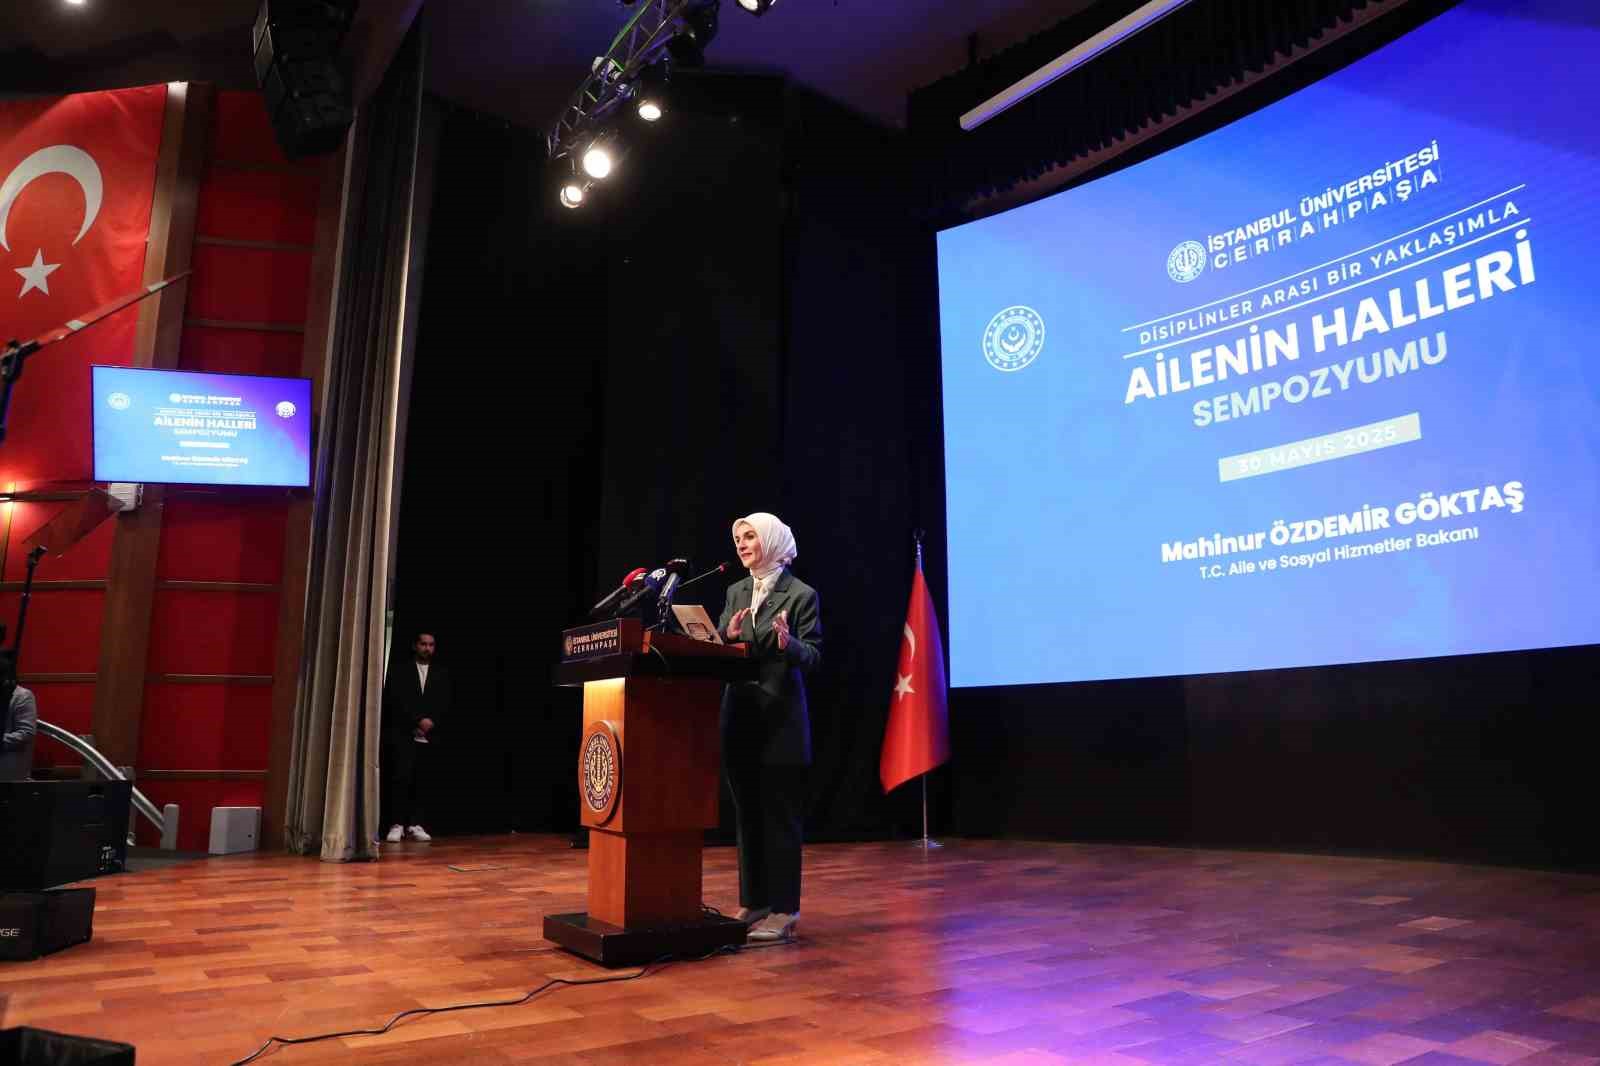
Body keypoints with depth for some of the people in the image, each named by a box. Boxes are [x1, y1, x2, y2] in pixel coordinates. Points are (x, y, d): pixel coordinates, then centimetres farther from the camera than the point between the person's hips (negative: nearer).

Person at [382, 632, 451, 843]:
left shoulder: (441, 673, 12)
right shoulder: (400, 669, 5)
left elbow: (445, 705, 7)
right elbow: (395, 700, -5)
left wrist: (431, 722, -10)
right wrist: (418, 720, -12)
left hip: (428, 736, 2)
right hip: (402, 733, -2)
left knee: (418, 780, 1)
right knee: (401, 777, -10)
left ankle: (414, 825, 4)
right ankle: (396, 824, -6)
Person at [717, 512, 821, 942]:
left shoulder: (801, 594, -5)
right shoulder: (735, 592, 13)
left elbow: (813, 656, -8)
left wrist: (788, 644, -28)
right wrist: (728, 637, -10)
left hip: (780, 716, -6)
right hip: (739, 713, 6)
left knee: (780, 813, 0)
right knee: (746, 811, 11)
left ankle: (783, 910, 9)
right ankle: (753, 902, 22)